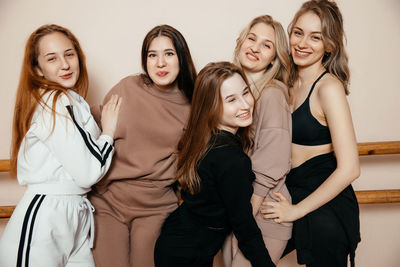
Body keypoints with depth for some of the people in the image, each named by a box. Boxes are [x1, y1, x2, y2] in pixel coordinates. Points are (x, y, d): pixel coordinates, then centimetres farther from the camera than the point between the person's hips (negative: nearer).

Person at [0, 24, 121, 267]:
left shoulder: (73, 102, 15)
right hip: (42, 224, -9)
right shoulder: (55, 103, -15)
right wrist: (108, 132, -6)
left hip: (75, 220, 9)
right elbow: (88, 173, -19)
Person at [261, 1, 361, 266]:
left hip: (326, 208, -7)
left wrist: (297, 209, -15)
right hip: (291, 193, 7)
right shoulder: (290, 82, 6)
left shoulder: (329, 87, -16)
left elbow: (349, 169, -21)